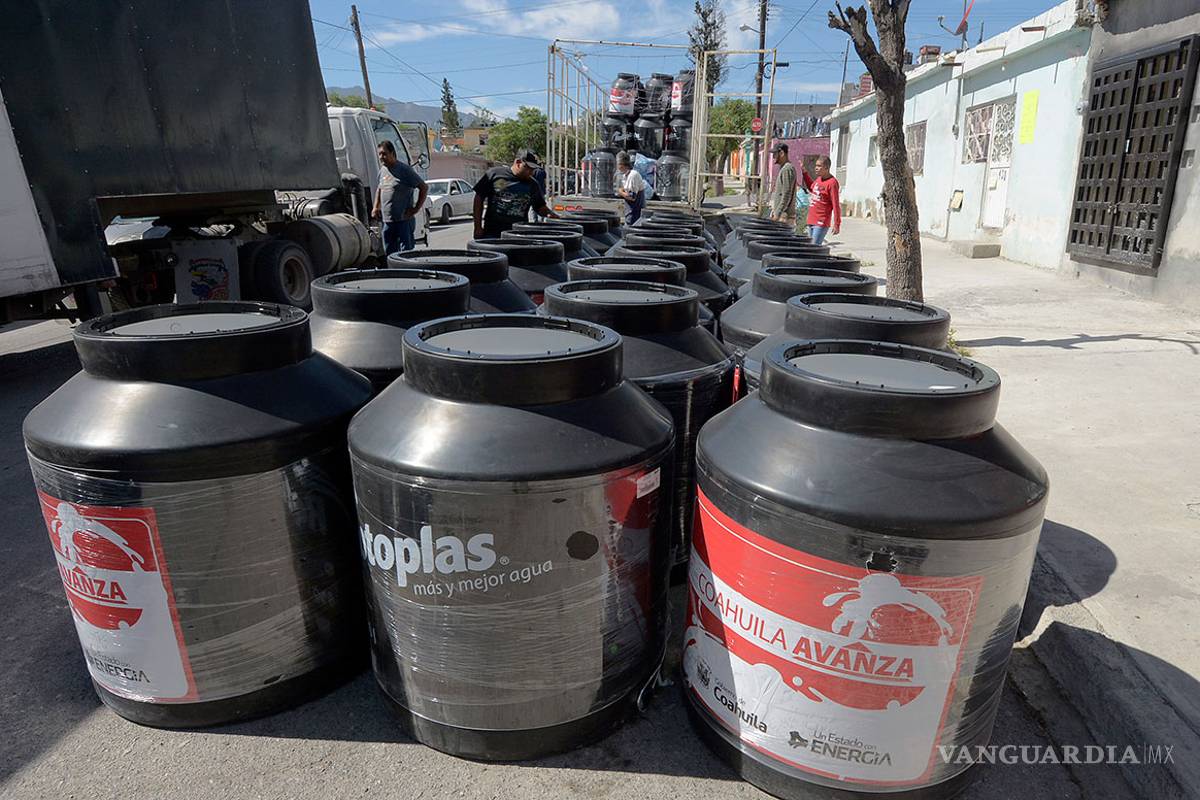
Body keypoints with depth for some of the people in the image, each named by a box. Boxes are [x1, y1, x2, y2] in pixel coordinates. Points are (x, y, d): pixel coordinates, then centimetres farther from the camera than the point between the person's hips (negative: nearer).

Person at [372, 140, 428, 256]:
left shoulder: (404, 170, -8)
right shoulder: (382, 170, 13)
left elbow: (424, 187, -8)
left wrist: (416, 208, -11)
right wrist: (376, 207, 19)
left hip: (404, 221, -7)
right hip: (387, 221, 7)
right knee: (389, 253, 11)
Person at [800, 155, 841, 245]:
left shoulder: (832, 182, -14)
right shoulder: (818, 179, 11)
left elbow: (836, 205, -16)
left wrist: (837, 224, -17)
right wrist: (804, 172, 26)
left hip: (821, 223, -9)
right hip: (811, 221, 9)